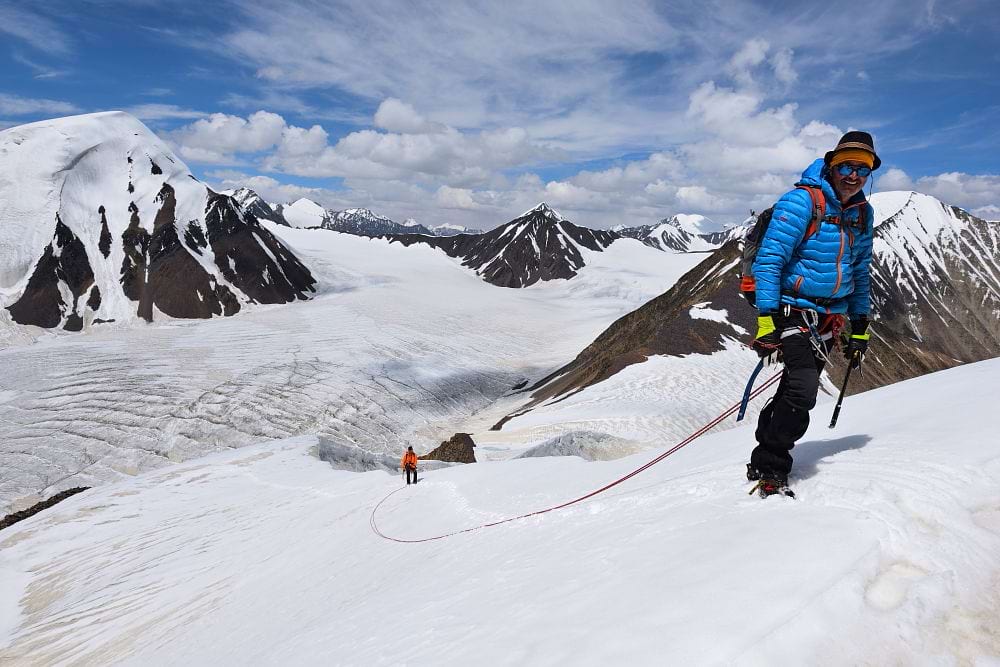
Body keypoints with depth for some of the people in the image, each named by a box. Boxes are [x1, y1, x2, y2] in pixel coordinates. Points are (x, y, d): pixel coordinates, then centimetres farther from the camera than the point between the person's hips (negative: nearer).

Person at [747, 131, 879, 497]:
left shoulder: (862, 213, 10)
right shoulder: (801, 201, -13)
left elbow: (860, 273, 18)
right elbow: (769, 260, -18)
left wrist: (860, 327, 15)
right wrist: (766, 321, -25)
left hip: (829, 318, 7)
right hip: (792, 309, -7)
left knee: (798, 389, 9)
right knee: (802, 390, -18)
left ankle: (766, 457, 24)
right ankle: (768, 469, -5)